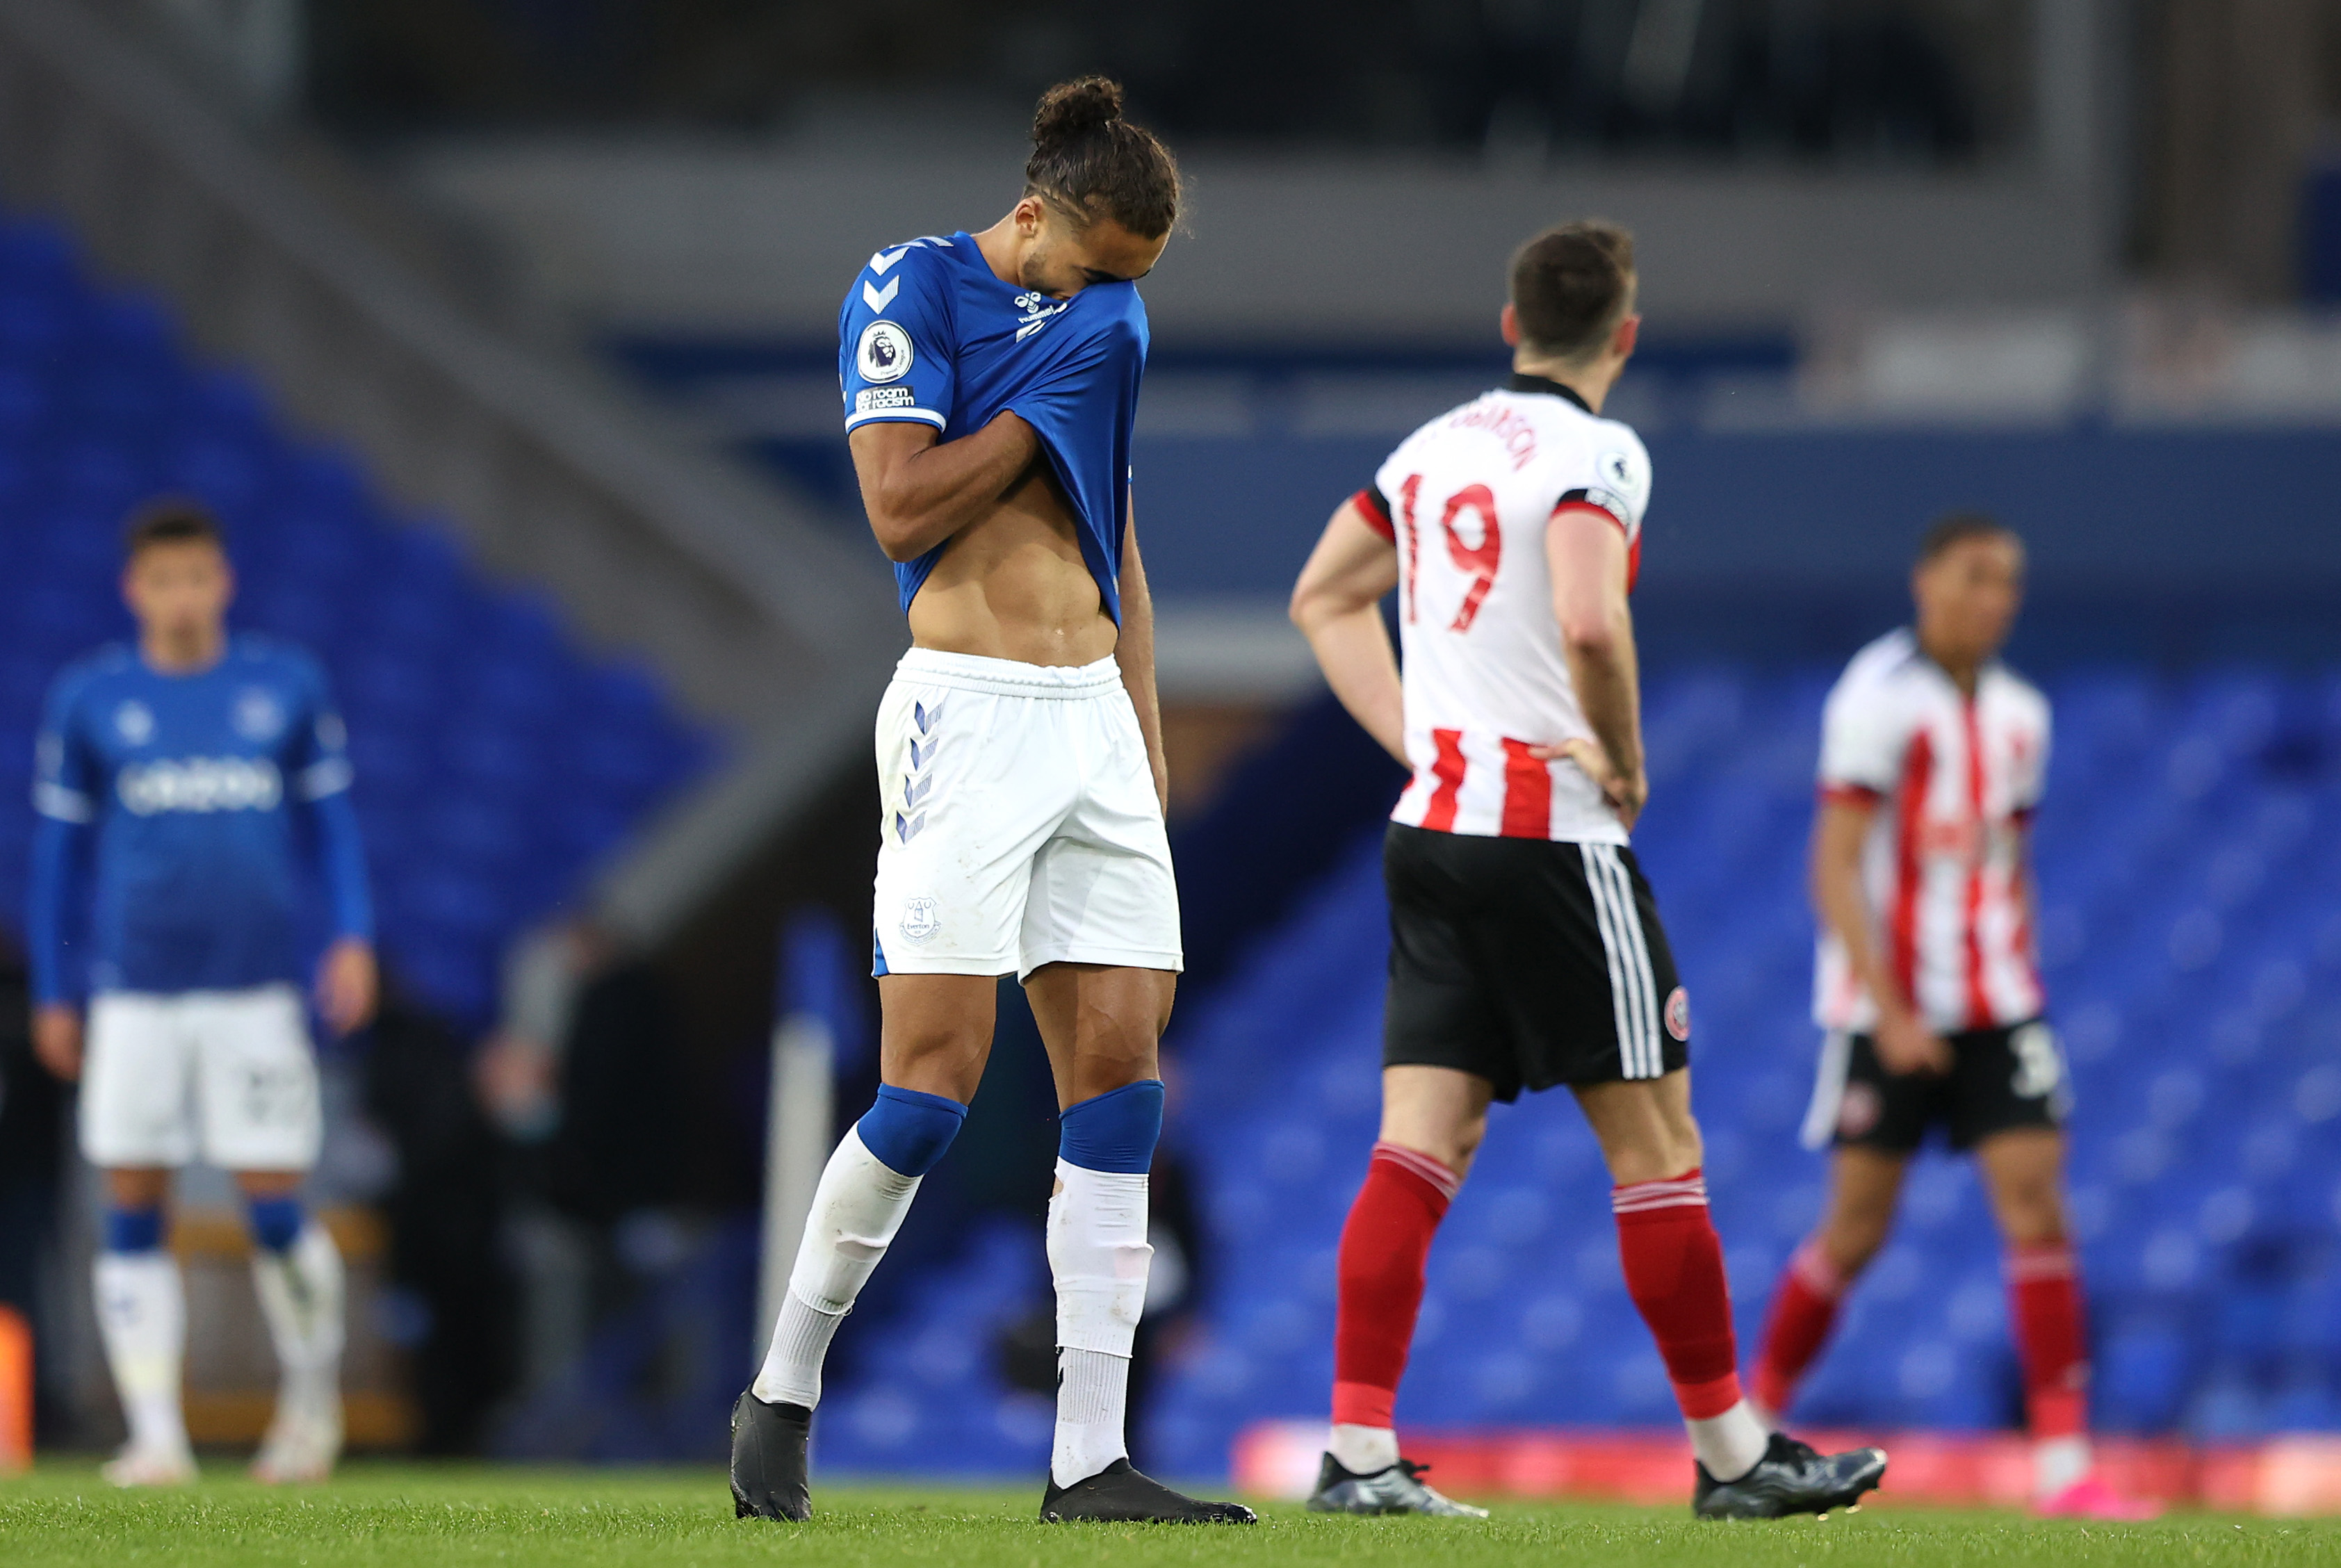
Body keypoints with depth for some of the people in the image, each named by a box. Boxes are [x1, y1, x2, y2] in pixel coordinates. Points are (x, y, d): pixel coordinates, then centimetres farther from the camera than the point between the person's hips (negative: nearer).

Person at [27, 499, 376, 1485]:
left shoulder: (288, 686, 7)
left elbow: (331, 821, 13)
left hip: (256, 990, 0)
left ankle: (312, 1394, 20)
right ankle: (154, 1434, 3)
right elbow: (57, 849, 11)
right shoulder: (88, 700, 6)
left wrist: (354, 936, 0)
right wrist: (52, 995, 10)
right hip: (134, 990, 0)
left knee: (275, 1212, -4)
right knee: (134, 1216, -2)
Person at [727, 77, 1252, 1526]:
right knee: (934, 1082, -11)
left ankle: (1090, 1462, 0)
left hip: (1096, 716, 7)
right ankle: (782, 1394, 7)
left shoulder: (1107, 321, 17)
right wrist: (1051, 396, -9)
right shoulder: (912, 291, -4)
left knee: (1121, 1075, -1)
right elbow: (901, 510, -14)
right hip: (968, 711, -7)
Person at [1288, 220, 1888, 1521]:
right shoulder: (1593, 453, -10)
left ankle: (1358, 1451, -7)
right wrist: (1627, 763, -10)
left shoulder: (1434, 447, 13)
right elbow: (1589, 624, -26)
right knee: (1654, 1141, 2)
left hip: (1430, 823, 7)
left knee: (1422, 1142, 2)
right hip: (1551, 836, -7)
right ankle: (1729, 1453, 8)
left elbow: (1323, 599, 23)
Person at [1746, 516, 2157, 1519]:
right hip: (1887, 1007, -5)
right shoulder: (1881, 698, -10)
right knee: (1858, 1228, -1)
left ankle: (2064, 1467, -11)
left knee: (2037, 1206, -8)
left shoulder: (2019, 714, 11)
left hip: (1994, 1008, 5)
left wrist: (2020, 995, 15)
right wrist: (1889, 1010, -22)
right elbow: (1835, 871, -15)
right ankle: (1754, 1421, 20)